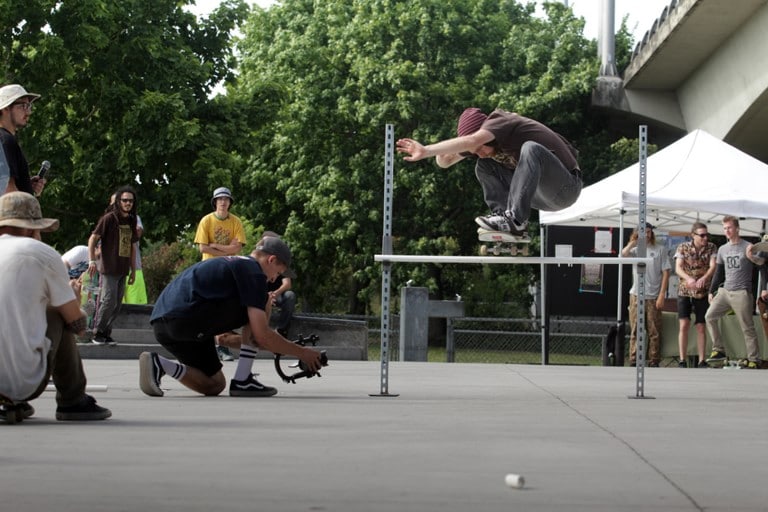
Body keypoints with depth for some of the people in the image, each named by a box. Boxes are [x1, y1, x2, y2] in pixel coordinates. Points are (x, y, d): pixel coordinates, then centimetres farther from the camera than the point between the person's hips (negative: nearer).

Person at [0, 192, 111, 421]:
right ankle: (72, 401, 23)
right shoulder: (44, 254, 2)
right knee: (59, 316, 20)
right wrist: (73, 303, 33)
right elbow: (77, 323, 8)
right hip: (24, 382, -5)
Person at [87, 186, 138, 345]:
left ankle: (106, 333, 14)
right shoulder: (109, 218, -6)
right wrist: (92, 261, -18)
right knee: (109, 301, -11)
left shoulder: (131, 221, 14)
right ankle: (97, 333, 1)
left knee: (117, 304, 6)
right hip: (109, 269, -6)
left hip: (123, 270, 6)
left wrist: (133, 270, 19)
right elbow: (93, 239, -8)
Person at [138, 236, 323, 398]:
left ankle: (158, 364, 0)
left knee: (214, 385, 21)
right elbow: (261, 336, -6)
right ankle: (242, 380, 2)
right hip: (186, 317, -10)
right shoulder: (254, 272, 0)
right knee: (263, 302, 4)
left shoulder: (231, 264, 30)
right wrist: (301, 352, 8)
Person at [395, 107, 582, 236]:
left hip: (565, 187, -8)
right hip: (542, 196, 8)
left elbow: (471, 141, -38)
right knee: (484, 167, -1)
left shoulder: (500, 122, -21)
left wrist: (426, 151, -39)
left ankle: (515, 219, -32)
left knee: (530, 148, -33)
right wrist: (441, 154, -16)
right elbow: (444, 162, 7)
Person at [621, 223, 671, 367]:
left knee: (654, 332, 0)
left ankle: (654, 362, 4)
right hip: (636, 296, 2)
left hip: (653, 297, -2)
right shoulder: (635, 250, 9)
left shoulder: (659, 250, 4)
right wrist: (633, 241, -8)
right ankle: (634, 360, 5)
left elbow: (666, 273, 0)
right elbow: (624, 254, -14)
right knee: (635, 330, 3)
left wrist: (662, 295, -7)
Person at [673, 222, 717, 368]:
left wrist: (703, 279, -33)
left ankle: (702, 361, 10)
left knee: (701, 327, 4)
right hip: (684, 291, -1)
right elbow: (678, 268, -10)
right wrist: (689, 278, -31)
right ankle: (682, 360, -4)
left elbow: (713, 266, -12)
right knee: (684, 325, -8)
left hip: (703, 292, 1)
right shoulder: (683, 247, -1)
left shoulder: (712, 248, 1)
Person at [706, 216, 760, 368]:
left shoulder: (748, 247, -4)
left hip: (742, 293, -6)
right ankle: (719, 350, -1)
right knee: (710, 316, -8)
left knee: (747, 327, -4)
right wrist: (711, 291, 16)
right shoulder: (722, 249, 12)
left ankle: (754, 359, 4)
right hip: (724, 291, 6)